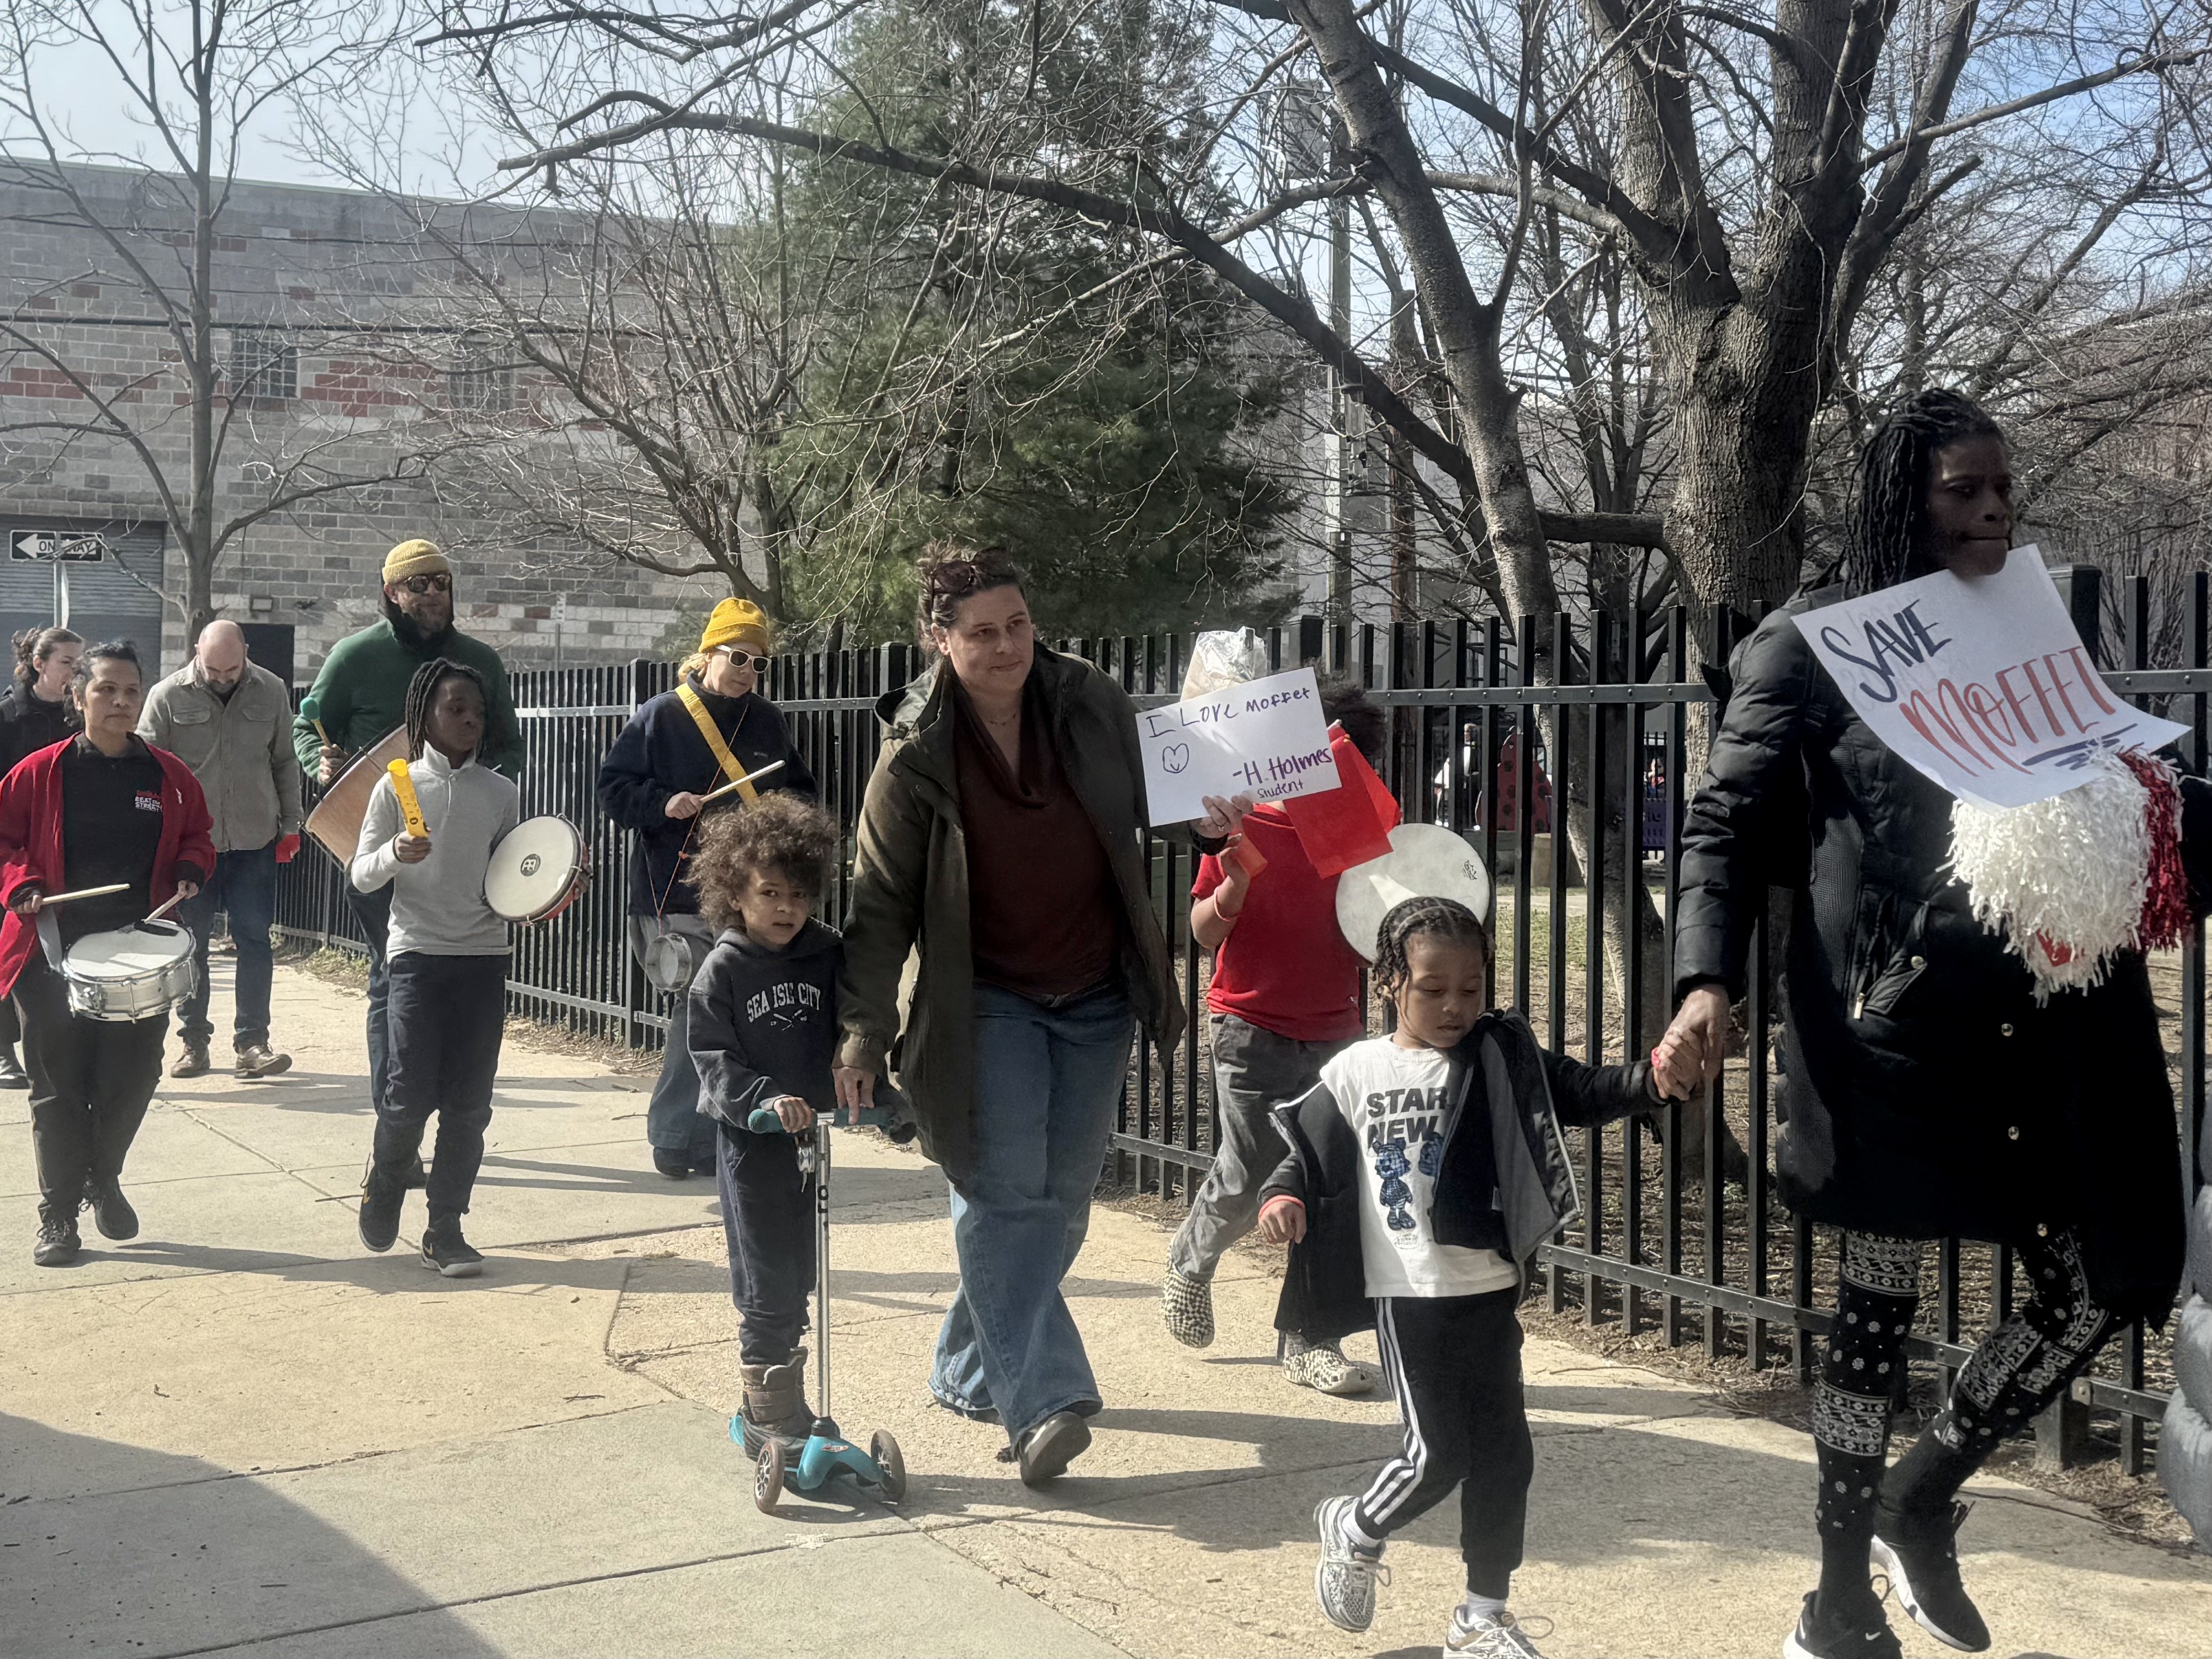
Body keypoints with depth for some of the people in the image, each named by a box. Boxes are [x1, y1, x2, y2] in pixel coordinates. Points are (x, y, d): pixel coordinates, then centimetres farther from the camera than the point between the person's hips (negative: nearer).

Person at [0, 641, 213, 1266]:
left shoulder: (169, 776, 4)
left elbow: (197, 835, 16)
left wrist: (188, 874, -3)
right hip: (55, 953, -2)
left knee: (134, 1075, 5)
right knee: (60, 1085, 3)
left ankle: (104, 1179, 31)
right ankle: (58, 1214, 13)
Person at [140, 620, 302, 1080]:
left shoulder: (271, 692, 1)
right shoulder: (167, 696, -6)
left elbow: (285, 763, 9)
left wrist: (290, 826, 6)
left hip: (254, 840, 1)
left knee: (254, 938, 0)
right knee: (190, 943, 7)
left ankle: (251, 1042, 4)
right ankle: (194, 1040, 17)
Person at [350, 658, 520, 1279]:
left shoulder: (501, 792, 7)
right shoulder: (398, 786, 0)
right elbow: (361, 874, 0)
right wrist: (395, 854, -20)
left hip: (484, 956, 3)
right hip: (418, 953, -2)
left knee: (469, 1102, 2)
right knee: (412, 1093, -5)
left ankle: (445, 1228, 13)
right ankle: (384, 1182, 26)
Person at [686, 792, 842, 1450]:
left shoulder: (828, 955, 2)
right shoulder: (723, 969, -8)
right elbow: (713, 1058, -10)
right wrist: (765, 1099, -24)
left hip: (811, 1132, 4)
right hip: (748, 1140, -4)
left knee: (799, 1281, 14)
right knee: (767, 1291, -3)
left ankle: (784, 1404, 29)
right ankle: (767, 1419, 7)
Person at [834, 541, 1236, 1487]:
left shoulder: (1093, 706, -5)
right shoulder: (915, 757, -13)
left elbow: (1149, 801, 14)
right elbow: (880, 903, -9)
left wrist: (1206, 822, -7)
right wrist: (864, 1030, -16)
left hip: (1098, 999, 4)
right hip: (988, 1002, -4)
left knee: (1063, 1196, 9)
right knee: (1005, 1191, -16)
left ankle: (968, 1371, 26)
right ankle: (1042, 1401, -16)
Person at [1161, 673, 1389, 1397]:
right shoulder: (1244, 825, -5)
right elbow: (1204, 932, -3)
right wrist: (1233, 888, -23)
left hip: (1335, 1033, 4)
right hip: (1252, 1029, -4)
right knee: (1246, 1178, -3)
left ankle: (1308, 1339, 10)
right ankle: (1189, 1265, 29)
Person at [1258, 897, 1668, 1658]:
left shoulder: (1504, 1059, 0)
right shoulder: (1355, 1073, -2)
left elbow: (1579, 1091, -12)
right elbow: (1310, 1152, 8)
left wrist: (1649, 1079, -29)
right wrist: (1282, 1195, -12)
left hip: (1490, 1291, 3)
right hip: (1409, 1297, -3)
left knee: (1504, 1455, 8)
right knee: (1438, 1454, -5)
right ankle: (1354, 1530, 26)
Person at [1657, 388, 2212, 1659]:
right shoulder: (1816, 644, 1)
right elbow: (1727, 825, -3)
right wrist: (1709, 984, -18)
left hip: (2042, 1017, 5)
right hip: (1893, 1020, -5)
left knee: (2106, 1284, 4)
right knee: (1882, 1301, 3)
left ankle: (1921, 1501, 27)